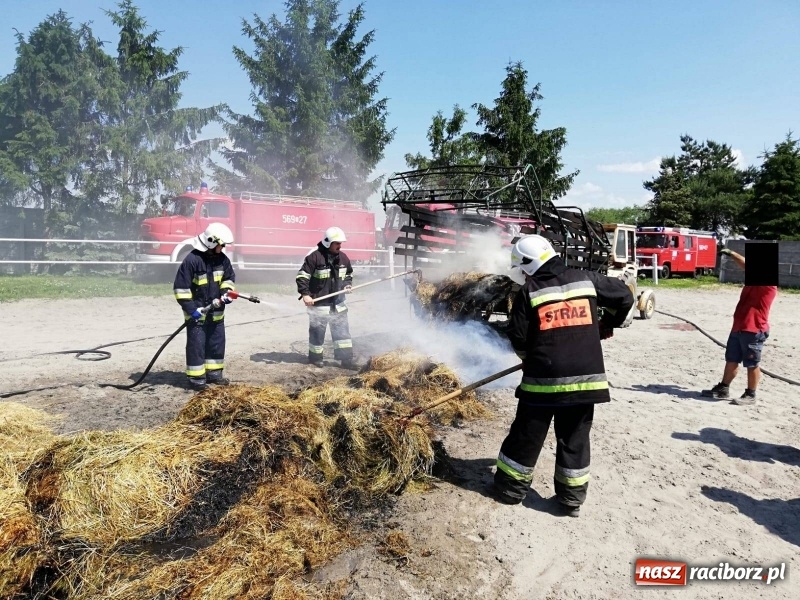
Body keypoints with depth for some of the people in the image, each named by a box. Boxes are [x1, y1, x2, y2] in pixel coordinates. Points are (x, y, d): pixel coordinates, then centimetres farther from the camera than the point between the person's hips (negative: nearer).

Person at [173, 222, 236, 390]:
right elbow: (181, 287, -18)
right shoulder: (192, 260, -20)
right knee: (197, 344, -1)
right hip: (197, 312, -7)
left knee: (217, 342, 14)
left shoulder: (222, 258, 0)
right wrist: (191, 308, -19)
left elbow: (229, 277, 16)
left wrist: (226, 292, -3)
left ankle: (214, 373, 27)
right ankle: (196, 378, 9)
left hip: (216, 311, 7)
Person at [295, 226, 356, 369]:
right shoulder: (314, 256, -15)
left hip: (338, 303, 5)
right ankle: (315, 357, 25)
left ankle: (346, 358, 11)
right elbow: (302, 276, -14)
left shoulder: (343, 258, 4)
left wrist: (348, 285, 2)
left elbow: (348, 274, 21)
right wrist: (305, 294, -22)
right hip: (318, 303, -5)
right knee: (317, 331, 8)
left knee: (342, 330, 5)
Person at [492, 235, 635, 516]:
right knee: (575, 439, 14)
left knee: (526, 436, 11)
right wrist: (607, 324, 30)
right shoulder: (585, 279, 4)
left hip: (543, 379, -3)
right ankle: (572, 498, 21)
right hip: (585, 377, 3)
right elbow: (624, 295, 15)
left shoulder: (529, 291, -5)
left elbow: (518, 338, -4)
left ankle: (511, 489, 23)